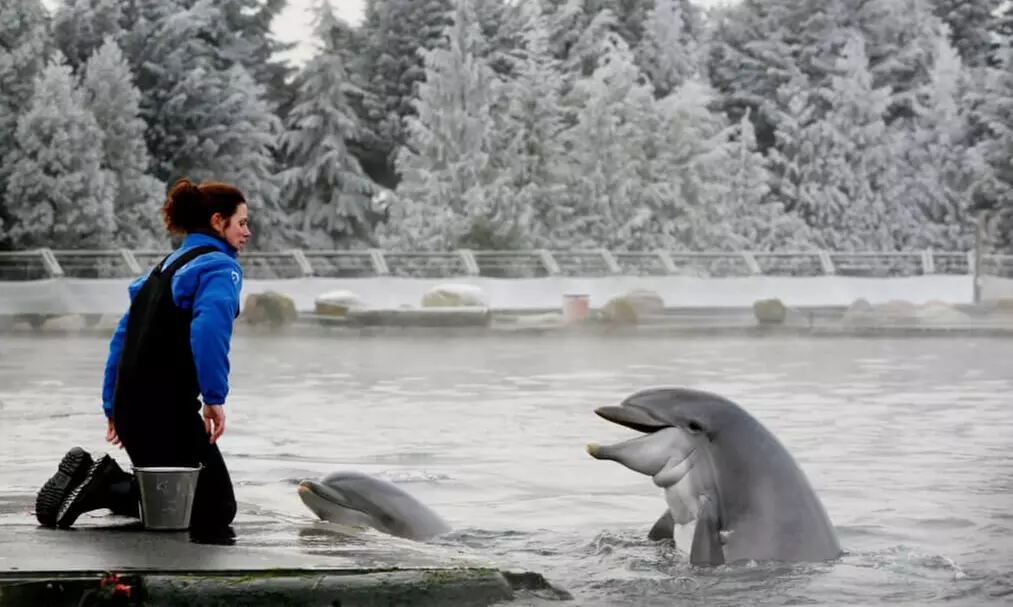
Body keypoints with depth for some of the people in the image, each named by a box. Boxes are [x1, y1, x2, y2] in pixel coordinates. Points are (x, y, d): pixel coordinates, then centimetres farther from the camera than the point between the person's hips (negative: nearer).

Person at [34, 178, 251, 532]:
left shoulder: (166, 267, 21)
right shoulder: (220, 266, -6)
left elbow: (123, 337, 21)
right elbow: (209, 327, -26)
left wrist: (114, 408, 23)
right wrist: (215, 397, -24)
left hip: (130, 407, 9)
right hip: (170, 410, -9)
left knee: (170, 493, 20)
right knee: (216, 510, -1)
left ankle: (94, 477, 0)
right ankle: (106, 484, -15)